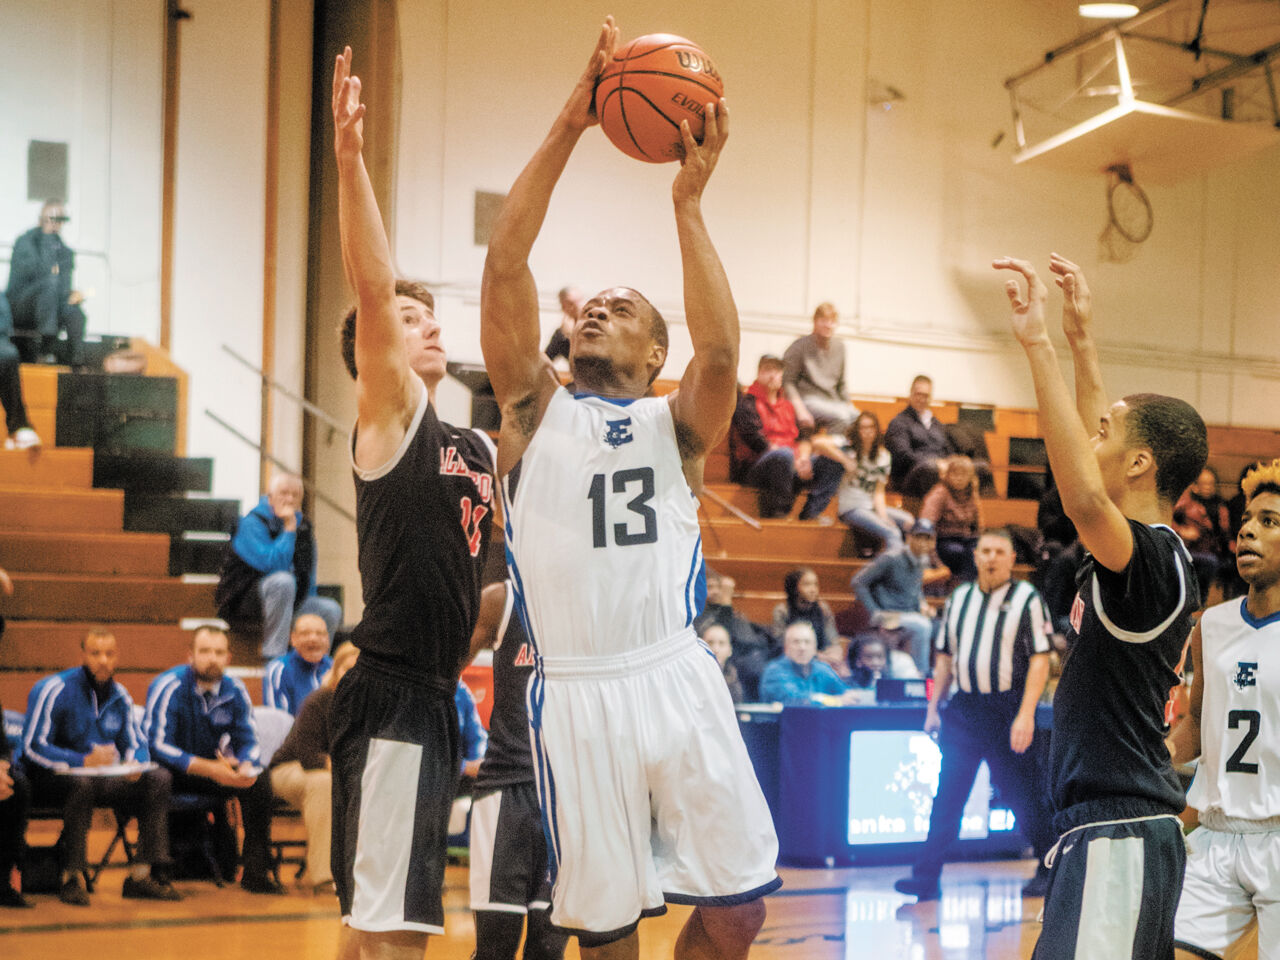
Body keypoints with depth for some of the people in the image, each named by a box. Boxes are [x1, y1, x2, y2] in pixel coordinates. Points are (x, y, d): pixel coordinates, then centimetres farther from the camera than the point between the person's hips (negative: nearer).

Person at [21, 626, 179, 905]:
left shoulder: (119, 695, 9)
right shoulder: (55, 690, -12)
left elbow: (136, 743, 12)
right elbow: (33, 747, -18)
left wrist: (135, 764, -14)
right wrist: (84, 761, -30)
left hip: (103, 779, 6)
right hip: (49, 781, -6)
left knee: (159, 778, -12)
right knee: (81, 782, -40)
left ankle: (143, 874, -18)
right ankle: (72, 879, -34)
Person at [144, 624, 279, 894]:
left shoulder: (234, 690, -2)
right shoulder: (169, 687, -17)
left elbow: (247, 740, 2)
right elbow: (157, 745, -24)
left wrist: (245, 767, -25)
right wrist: (210, 769, -35)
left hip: (215, 768, 4)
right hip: (172, 771, -4)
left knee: (260, 782, -21)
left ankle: (256, 870, -16)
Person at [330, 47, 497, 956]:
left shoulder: (479, 450, 17)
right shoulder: (389, 418, -4)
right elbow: (373, 289, -18)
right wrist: (351, 158, -31)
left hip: (435, 695, 9)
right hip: (390, 692, -9)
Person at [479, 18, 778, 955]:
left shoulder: (675, 422, 11)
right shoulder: (537, 409, 11)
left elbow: (719, 351, -12)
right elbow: (505, 268, -2)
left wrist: (689, 203, -13)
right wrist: (567, 128, -8)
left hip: (677, 679, 1)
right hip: (576, 693, 0)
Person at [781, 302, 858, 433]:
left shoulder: (839, 346, 14)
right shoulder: (800, 346, -4)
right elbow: (787, 382, -7)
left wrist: (850, 406, 10)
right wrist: (801, 411, -19)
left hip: (832, 402, 6)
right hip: (806, 400, -6)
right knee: (841, 417, -33)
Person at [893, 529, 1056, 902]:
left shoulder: (1026, 599, -2)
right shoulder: (959, 599, 12)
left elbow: (1040, 660, -8)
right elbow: (945, 657, 19)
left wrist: (1026, 713, -17)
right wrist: (933, 707, 14)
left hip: (1008, 710, -4)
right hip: (963, 708, 4)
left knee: (1022, 795, 3)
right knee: (947, 796, 1)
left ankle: (1049, 870, 19)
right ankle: (927, 877, 1)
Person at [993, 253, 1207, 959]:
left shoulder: (1151, 557, -15)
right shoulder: (1149, 555, 14)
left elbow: (1084, 499, -36)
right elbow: (1098, 464, 31)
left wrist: (1041, 348, -34)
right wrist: (1081, 343, 29)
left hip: (1117, 835, -11)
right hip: (1117, 827, 11)